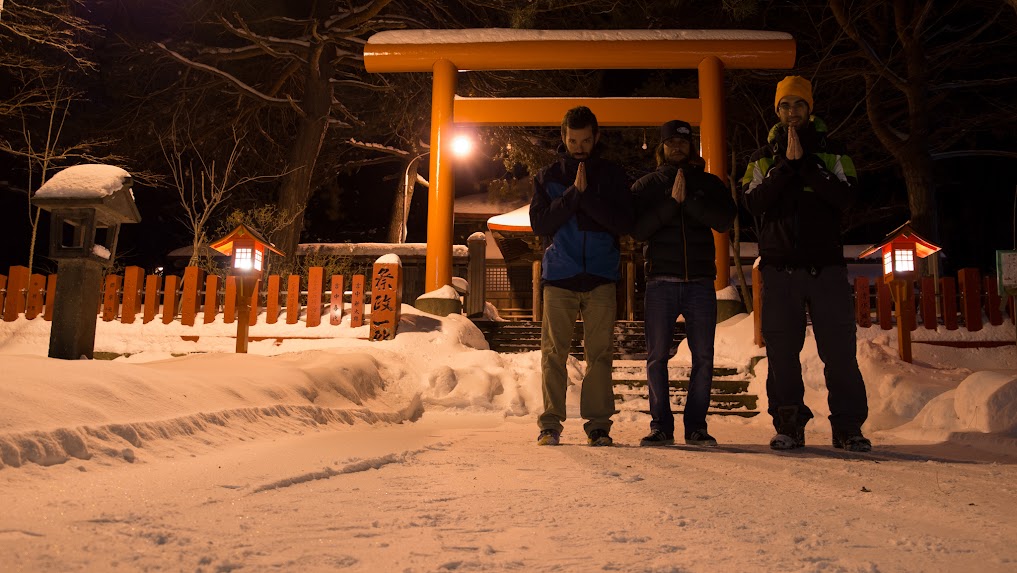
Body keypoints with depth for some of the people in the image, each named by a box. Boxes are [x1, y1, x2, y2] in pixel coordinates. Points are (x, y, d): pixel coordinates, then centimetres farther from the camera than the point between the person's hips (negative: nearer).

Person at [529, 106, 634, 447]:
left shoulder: (612, 176, 8)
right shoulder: (547, 177, 9)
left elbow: (624, 223, -5)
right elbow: (539, 224, -4)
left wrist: (586, 196, -14)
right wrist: (573, 194, -12)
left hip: (601, 278, 0)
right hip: (558, 277, 0)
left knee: (600, 354, 1)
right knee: (554, 353, 0)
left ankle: (598, 423, 8)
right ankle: (550, 424, 7)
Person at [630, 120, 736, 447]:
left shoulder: (709, 184, 12)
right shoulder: (646, 185, 10)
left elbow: (724, 221, -6)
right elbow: (638, 230, -5)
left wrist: (688, 200, -15)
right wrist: (672, 202, -13)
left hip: (700, 282, 1)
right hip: (660, 282, -1)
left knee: (703, 358, 0)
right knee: (657, 356, -1)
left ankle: (696, 426, 10)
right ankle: (661, 426, 8)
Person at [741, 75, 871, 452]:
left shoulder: (832, 153, 11)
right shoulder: (763, 159, 12)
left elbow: (844, 196, -7)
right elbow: (754, 202, -6)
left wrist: (806, 162, -11)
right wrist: (787, 164, -12)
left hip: (826, 265, 0)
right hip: (779, 268, 1)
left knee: (839, 349, -2)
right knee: (781, 351, 1)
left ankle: (848, 426, 7)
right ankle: (788, 425, 10)